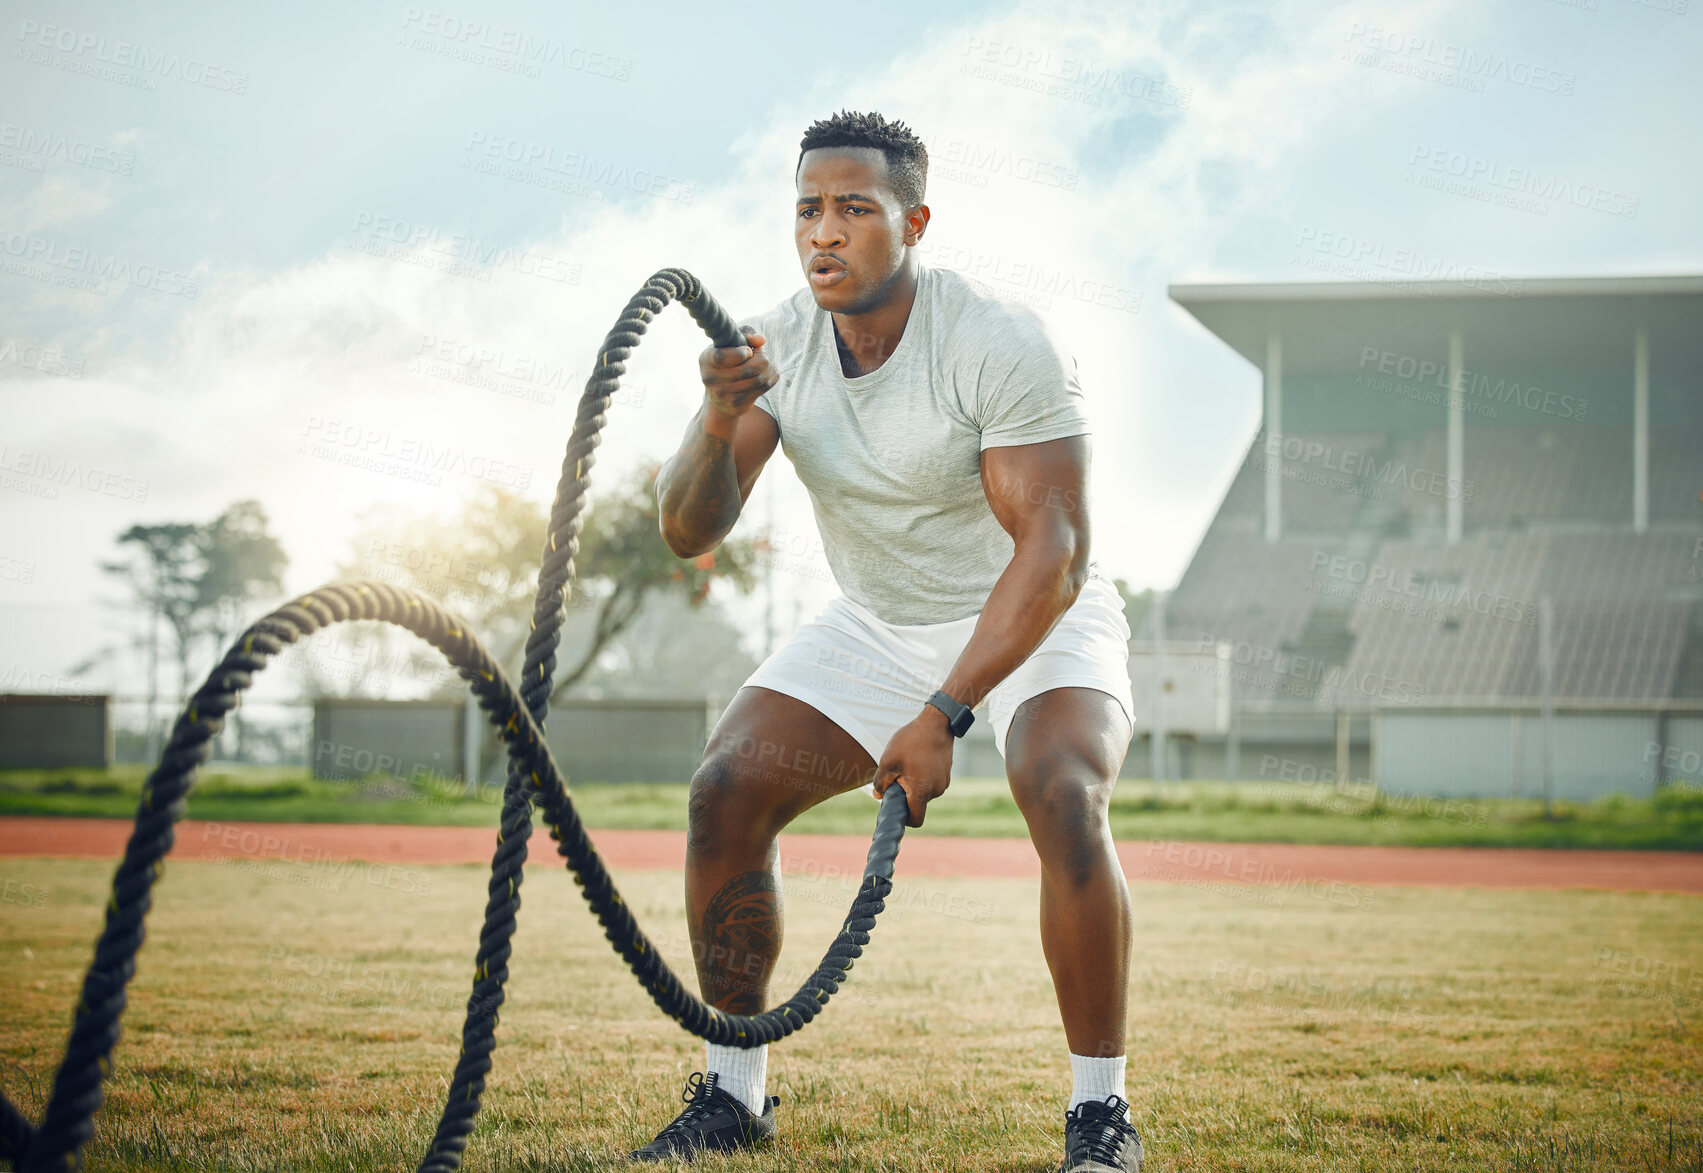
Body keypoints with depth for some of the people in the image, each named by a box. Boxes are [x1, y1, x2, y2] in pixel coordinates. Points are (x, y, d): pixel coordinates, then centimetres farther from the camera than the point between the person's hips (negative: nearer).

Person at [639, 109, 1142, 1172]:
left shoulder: (1002, 346, -27)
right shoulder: (772, 348, -12)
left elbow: (1052, 553, -29)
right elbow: (689, 534, -14)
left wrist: (944, 713, -35)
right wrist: (719, 427, -35)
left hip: (1037, 617, -5)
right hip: (877, 624, 5)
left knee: (1064, 799, -32)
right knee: (726, 790, -12)